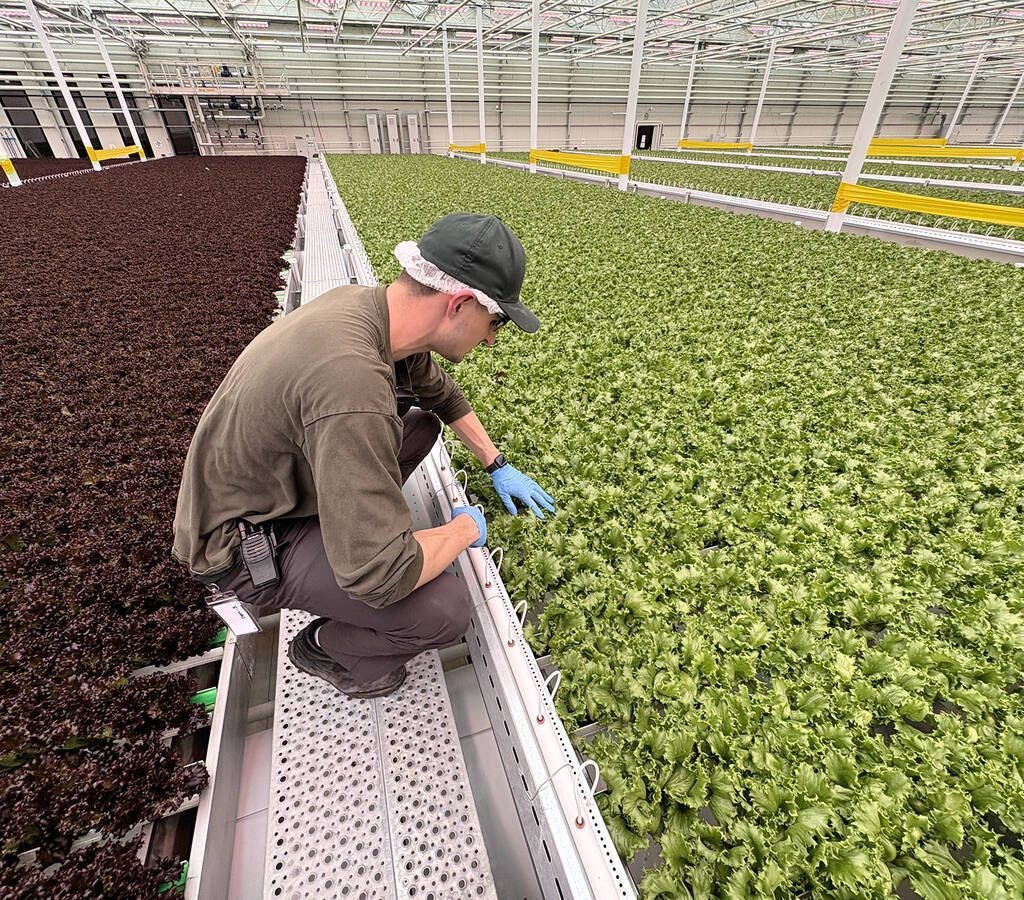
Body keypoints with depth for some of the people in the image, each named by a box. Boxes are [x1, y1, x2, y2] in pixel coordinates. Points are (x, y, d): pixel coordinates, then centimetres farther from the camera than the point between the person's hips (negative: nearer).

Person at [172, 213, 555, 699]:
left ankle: (336, 532, 16)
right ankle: (322, 646, 12)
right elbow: (380, 576, -35)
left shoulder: (374, 306, -10)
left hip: (285, 482, 8)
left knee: (423, 422, 10)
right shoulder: (353, 380, -39)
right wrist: (464, 529, -16)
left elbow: (441, 391, 10)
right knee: (444, 610, -20)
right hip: (243, 544, -8)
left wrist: (499, 466, 13)